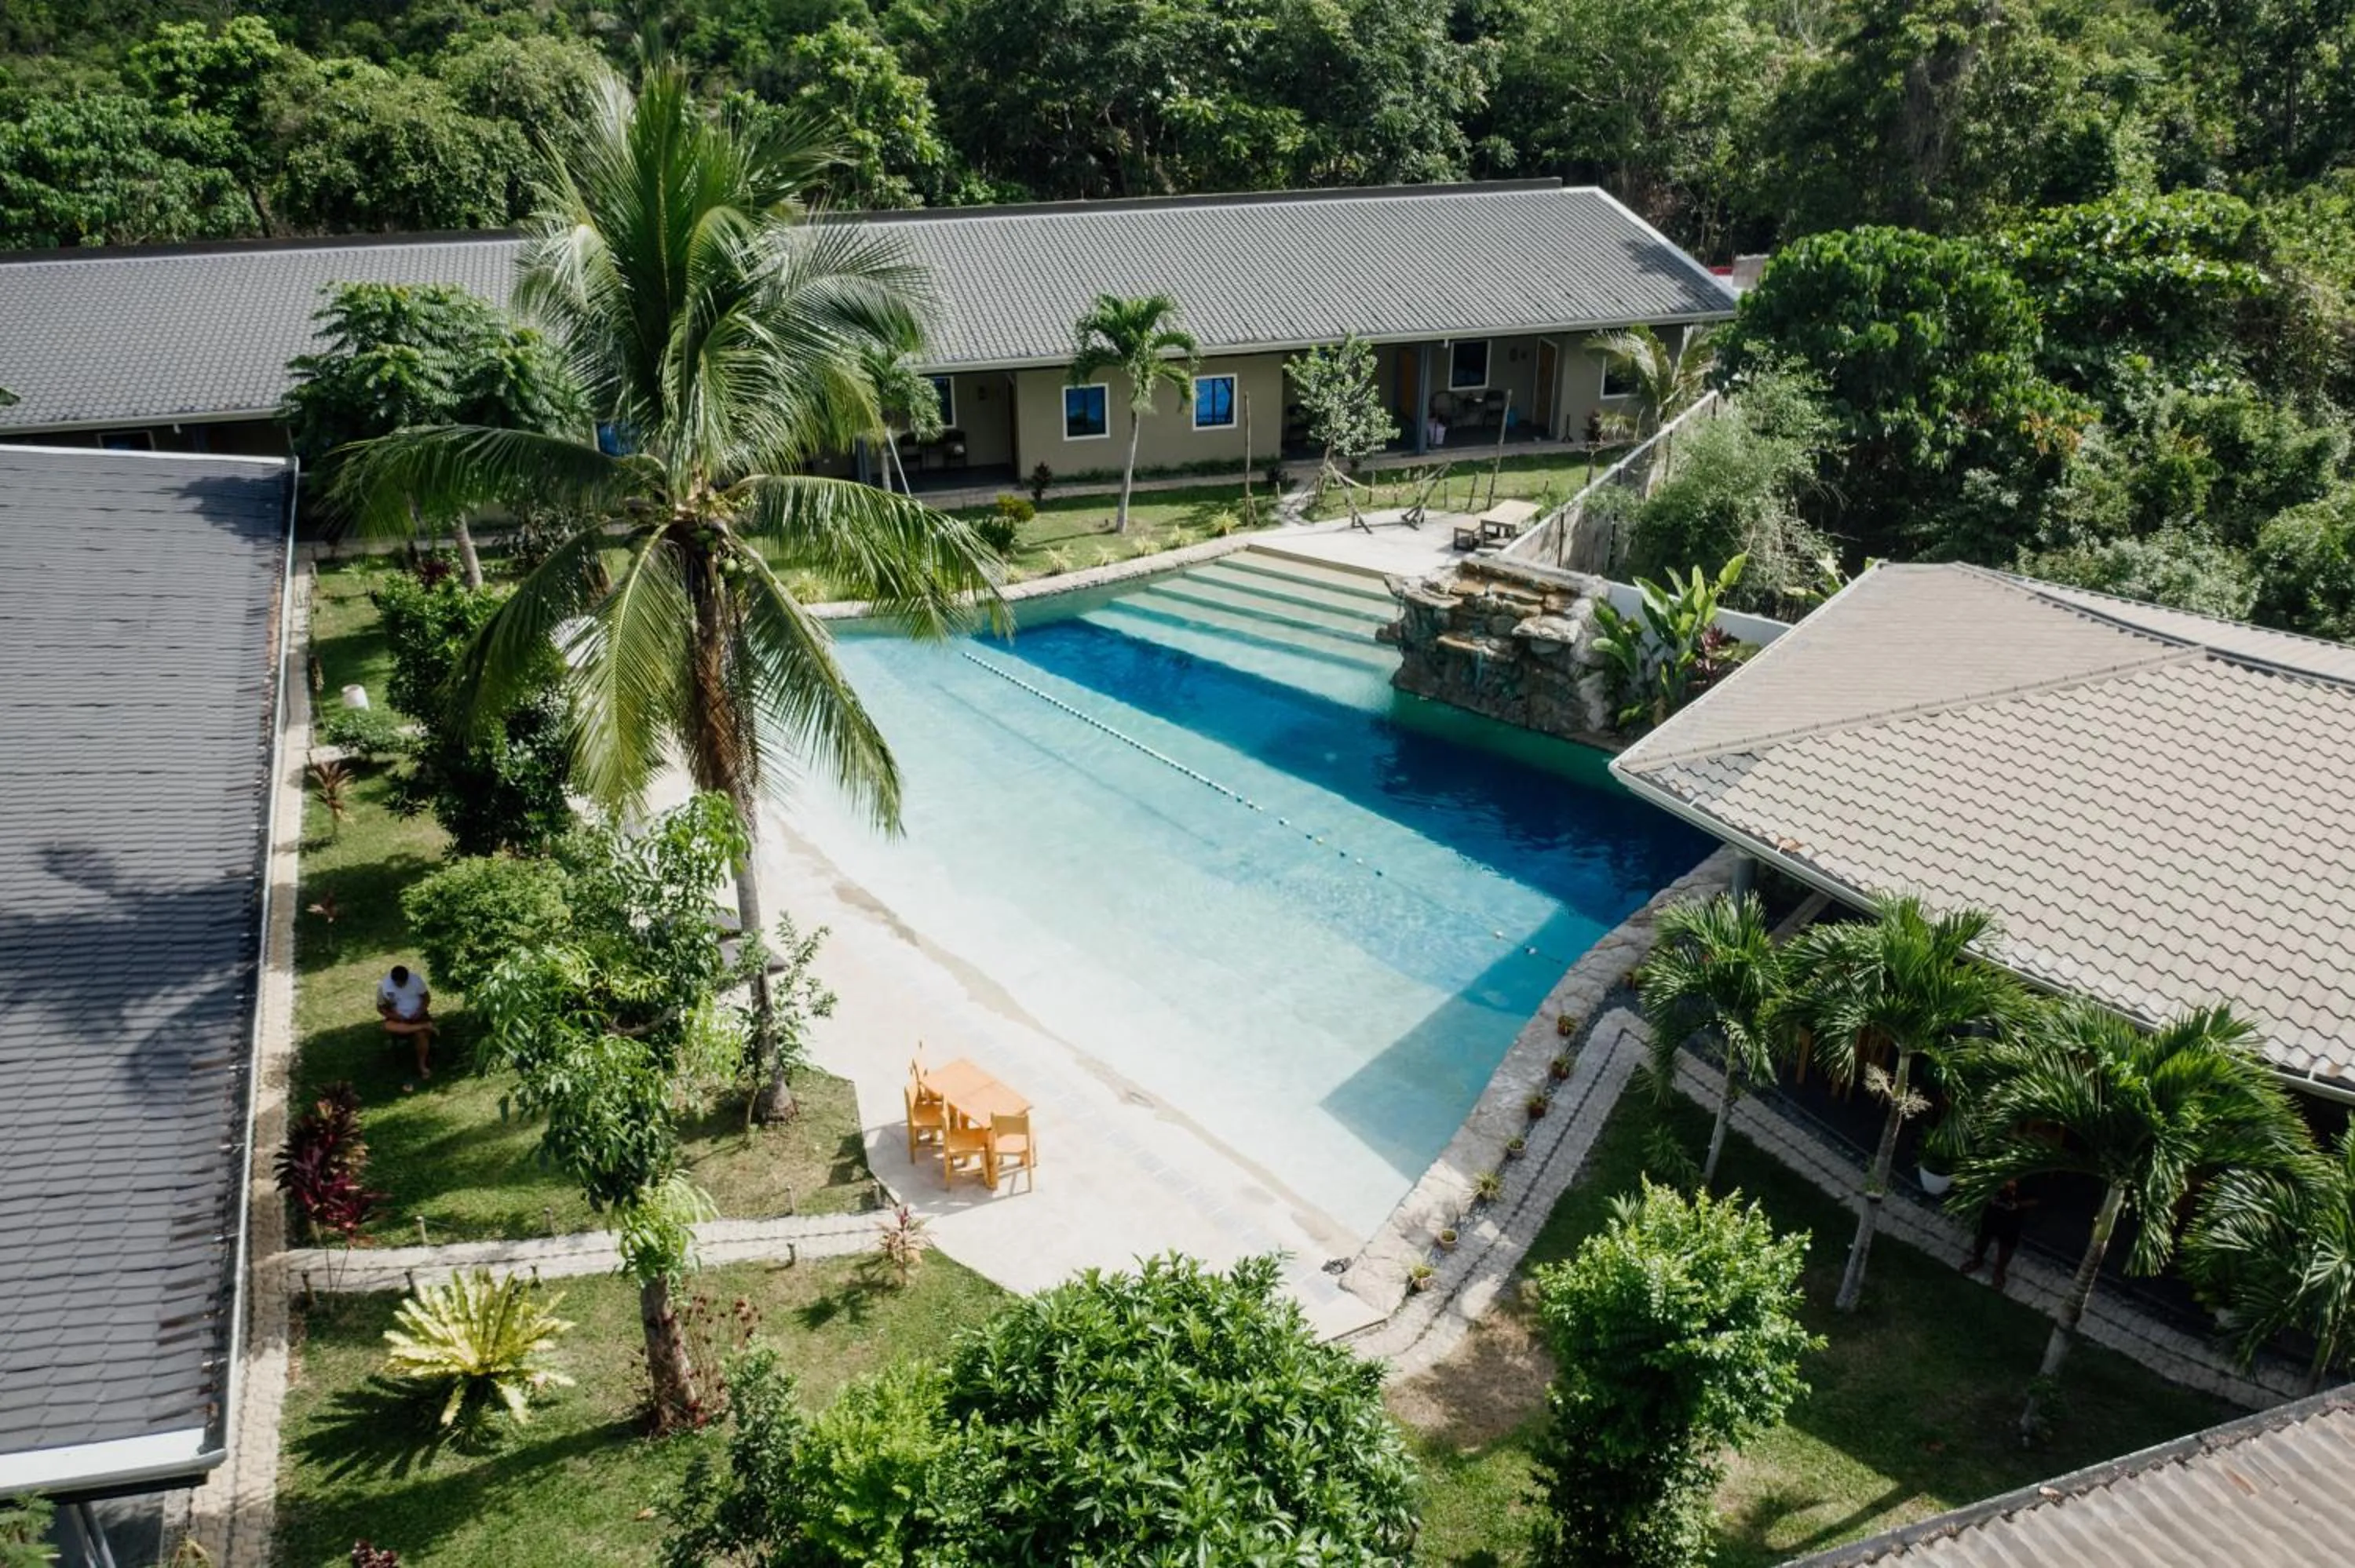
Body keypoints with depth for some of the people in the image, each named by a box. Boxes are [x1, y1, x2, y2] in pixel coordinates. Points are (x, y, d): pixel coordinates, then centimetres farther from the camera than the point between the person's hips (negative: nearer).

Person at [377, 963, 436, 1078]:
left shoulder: (416, 979, -14)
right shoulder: (384, 986, -15)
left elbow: (427, 997, -2)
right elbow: (381, 1008, -5)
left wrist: (420, 1012, -17)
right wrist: (396, 1016, -20)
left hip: (417, 1015, 0)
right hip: (398, 1017, 1)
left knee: (421, 1034, -28)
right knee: (388, 1027, -33)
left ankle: (422, 1065, -12)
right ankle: (423, 1027, -30)